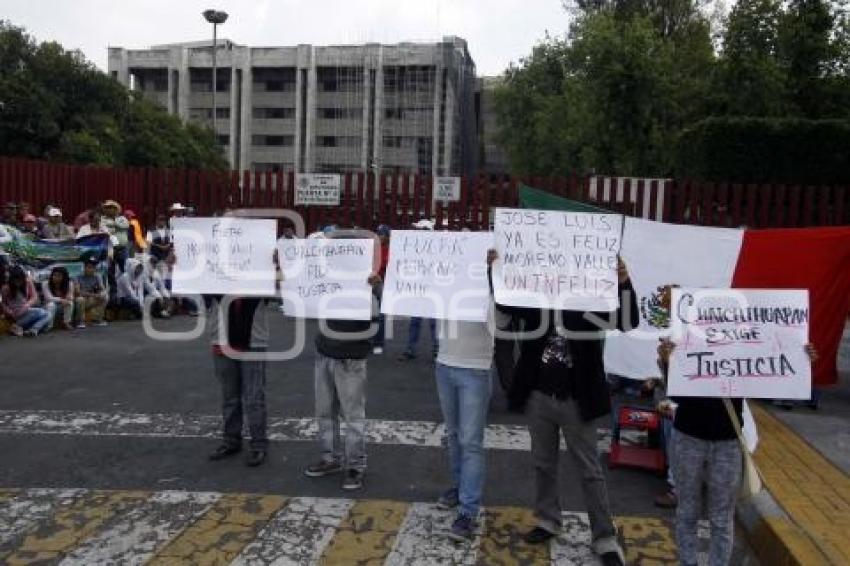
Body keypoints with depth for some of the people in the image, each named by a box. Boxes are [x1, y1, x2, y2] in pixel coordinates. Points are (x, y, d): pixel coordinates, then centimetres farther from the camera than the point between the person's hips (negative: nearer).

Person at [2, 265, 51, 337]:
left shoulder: (28, 282, -3)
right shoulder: (6, 288, -9)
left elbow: (34, 297, -4)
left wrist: (27, 305, -23)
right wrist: (10, 313, -20)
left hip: (26, 310, 5)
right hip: (15, 314, -5)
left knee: (46, 314, -20)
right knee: (39, 312, -28)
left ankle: (33, 329, -34)